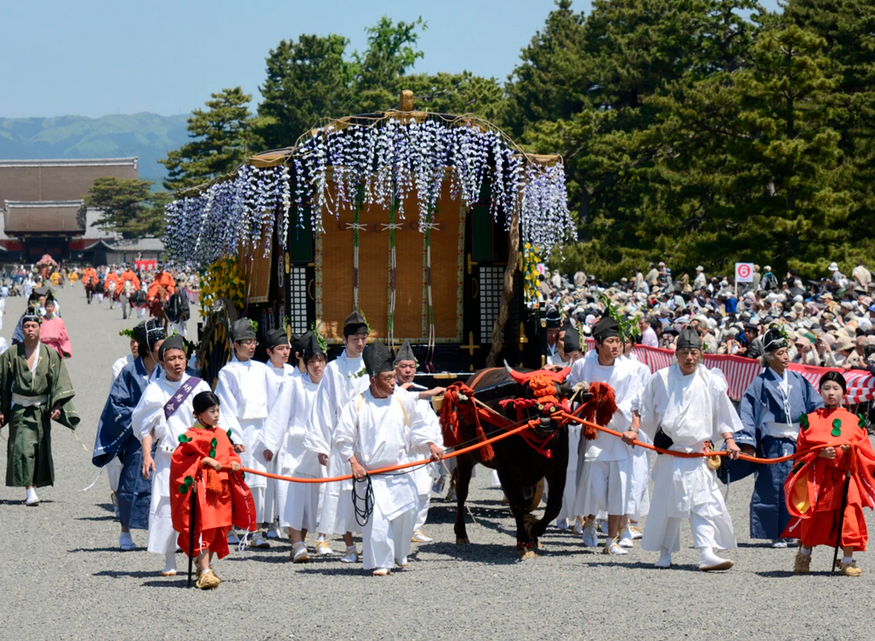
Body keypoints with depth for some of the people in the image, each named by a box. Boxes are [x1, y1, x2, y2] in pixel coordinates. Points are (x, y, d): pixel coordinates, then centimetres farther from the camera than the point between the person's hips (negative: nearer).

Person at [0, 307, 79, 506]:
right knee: (23, 448, -13)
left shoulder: (51, 355, 1)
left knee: (41, 450, 6)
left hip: (41, 409, 2)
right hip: (19, 409, -2)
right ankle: (29, 491, -18)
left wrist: (57, 406, -12)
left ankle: (33, 487, 20)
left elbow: (58, 382, 0)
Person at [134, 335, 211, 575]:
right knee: (166, 508, -3)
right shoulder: (154, 390, 6)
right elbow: (147, 426, 7)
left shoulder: (198, 387, 5)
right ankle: (169, 562, 4)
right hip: (166, 457, 0)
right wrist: (146, 454, -5)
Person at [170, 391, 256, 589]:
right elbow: (179, 458, -11)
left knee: (219, 529, 10)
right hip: (202, 487, -7)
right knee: (205, 527, -12)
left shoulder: (222, 435, 13)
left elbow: (230, 453, 21)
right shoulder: (192, 436, -7)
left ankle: (206, 566, 24)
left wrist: (234, 463, -1)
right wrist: (205, 461, -17)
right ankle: (204, 572, -15)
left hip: (222, 488, 7)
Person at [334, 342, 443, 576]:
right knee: (376, 518, -13)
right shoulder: (356, 406, -6)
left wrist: (431, 446, 5)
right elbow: (342, 438, 0)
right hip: (371, 474, -3)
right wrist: (354, 463, -8)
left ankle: (399, 555, 28)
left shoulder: (403, 402, 2)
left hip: (401, 472, 3)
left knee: (406, 513, 3)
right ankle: (379, 562, 0)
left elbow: (418, 427, 17)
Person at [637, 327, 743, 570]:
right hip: (669, 450, 0)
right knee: (666, 502, 3)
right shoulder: (660, 379, 3)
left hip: (700, 453, 0)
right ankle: (665, 552, 16)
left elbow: (723, 416, 11)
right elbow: (645, 413, 15)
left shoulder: (711, 381, 5)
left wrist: (730, 441, 3)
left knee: (705, 501, -10)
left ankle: (707, 554, -15)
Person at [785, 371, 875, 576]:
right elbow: (802, 449, 6)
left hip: (845, 476, 0)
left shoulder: (853, 421, 8)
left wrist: (851, 450, -12)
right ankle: (804, 555, 27)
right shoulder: (810, 420, 7)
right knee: (813, 517, 3)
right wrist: (820, 453, -12)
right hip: (817, 477, 0)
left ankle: (848, 561, 1)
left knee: (848, 516, -9)